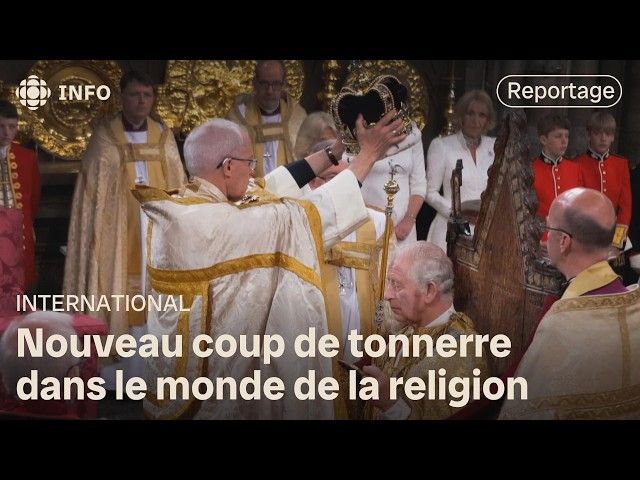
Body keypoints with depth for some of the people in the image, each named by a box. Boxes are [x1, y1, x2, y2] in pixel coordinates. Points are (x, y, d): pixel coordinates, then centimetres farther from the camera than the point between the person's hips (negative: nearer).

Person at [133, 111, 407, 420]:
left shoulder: (179, 206, 0)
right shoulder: (213, 221, -26)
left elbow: (272, 187, 6)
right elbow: (305, 213, -18)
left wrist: (337, 149, 7)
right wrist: (368, 155, -9)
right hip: (211, 367, -9)